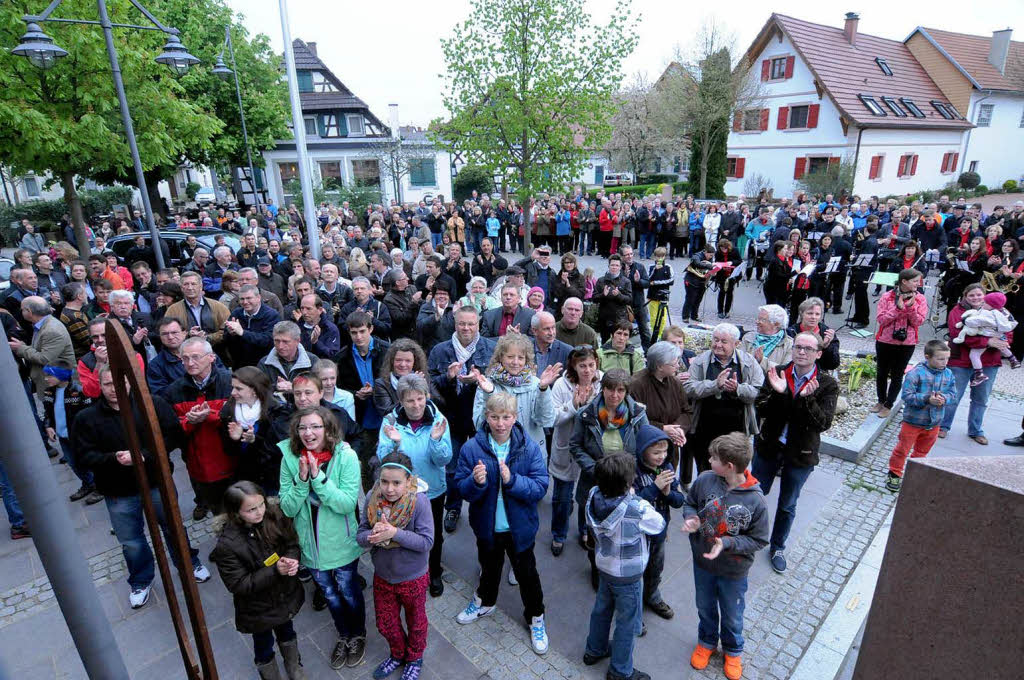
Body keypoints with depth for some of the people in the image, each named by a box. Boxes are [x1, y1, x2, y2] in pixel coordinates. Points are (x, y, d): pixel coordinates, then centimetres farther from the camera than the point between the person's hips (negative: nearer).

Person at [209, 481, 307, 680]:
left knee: (287, 632, 31)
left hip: (286, 595, 4)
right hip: (258, 608, -4)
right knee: (264, 646, 23)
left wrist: (291, 560, -28)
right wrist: (275, 570, -34)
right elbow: (239, 585, -24)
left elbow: (293, 544, -7)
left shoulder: (275, 516, -21)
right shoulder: (227, 545, -30)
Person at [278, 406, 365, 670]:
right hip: (310, 544, 3)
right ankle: (344, 635, 51)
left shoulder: (346, 456, -23)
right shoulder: (290, 458, -14)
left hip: (341, 543, -3)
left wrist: (318, 477, -33)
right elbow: (288, 508, -12)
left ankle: (358, 635, 47)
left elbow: (348, 503, -26)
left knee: (348, 590, 19)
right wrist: (302, 479, -29)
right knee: (329, 593, 24)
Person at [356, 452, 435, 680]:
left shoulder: (419, 501, -29)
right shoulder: (372, 498, -19)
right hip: (382, 576, 3)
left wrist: (394, 533, -36)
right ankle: (397, 654, 57)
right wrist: (372, 536, -33)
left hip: (412, 578, -3)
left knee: (415, 622, 24)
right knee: (385, 624, 26)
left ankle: (414, 658, 54)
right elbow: (360, 535, -11)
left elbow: (427, 542, -28)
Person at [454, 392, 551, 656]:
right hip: (487, 525, 2)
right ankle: (485, 601, 57)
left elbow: (540, 487, -20)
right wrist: (475, 482, -35)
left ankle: (535, 618, 43)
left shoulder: (530, 447, -19)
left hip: (520, 527, -1)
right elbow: (462, 488, -13)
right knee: (489, 567, 28)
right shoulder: (472, 448, -16)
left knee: (526, 573, 18)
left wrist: (512, 480, -35)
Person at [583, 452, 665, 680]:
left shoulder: (594, 496, -20)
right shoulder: (637, 509, -35)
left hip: (604, 565, 6)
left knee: (602, 608, 27)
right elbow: (659, 525, -15)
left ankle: (594, 650, 49)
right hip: (628, 576, -6)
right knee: (628, 622, 17)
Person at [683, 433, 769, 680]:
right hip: (702, 563, 2)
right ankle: (706, 642, 55)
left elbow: (758, 540, -16)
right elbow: (690, 503, -2)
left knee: (732, 615, 24)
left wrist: (726, 543, -28)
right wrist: (691, 518, -23)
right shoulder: (705, 480, -21)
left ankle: (733, 651, 54)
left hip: (734, 571, -2)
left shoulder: (755, 500, -27)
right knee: (705, 608, 27)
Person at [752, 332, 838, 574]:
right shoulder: (777, 374, -9)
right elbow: (761, 410, -13)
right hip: (769, 447, 1)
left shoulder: (827, 385, -12)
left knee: (787, 505, 18)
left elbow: (823, 423, -19)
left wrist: (805, 399, -34)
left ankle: (777, 547, 40)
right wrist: (778, 393, -31)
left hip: (801, 454, -1)